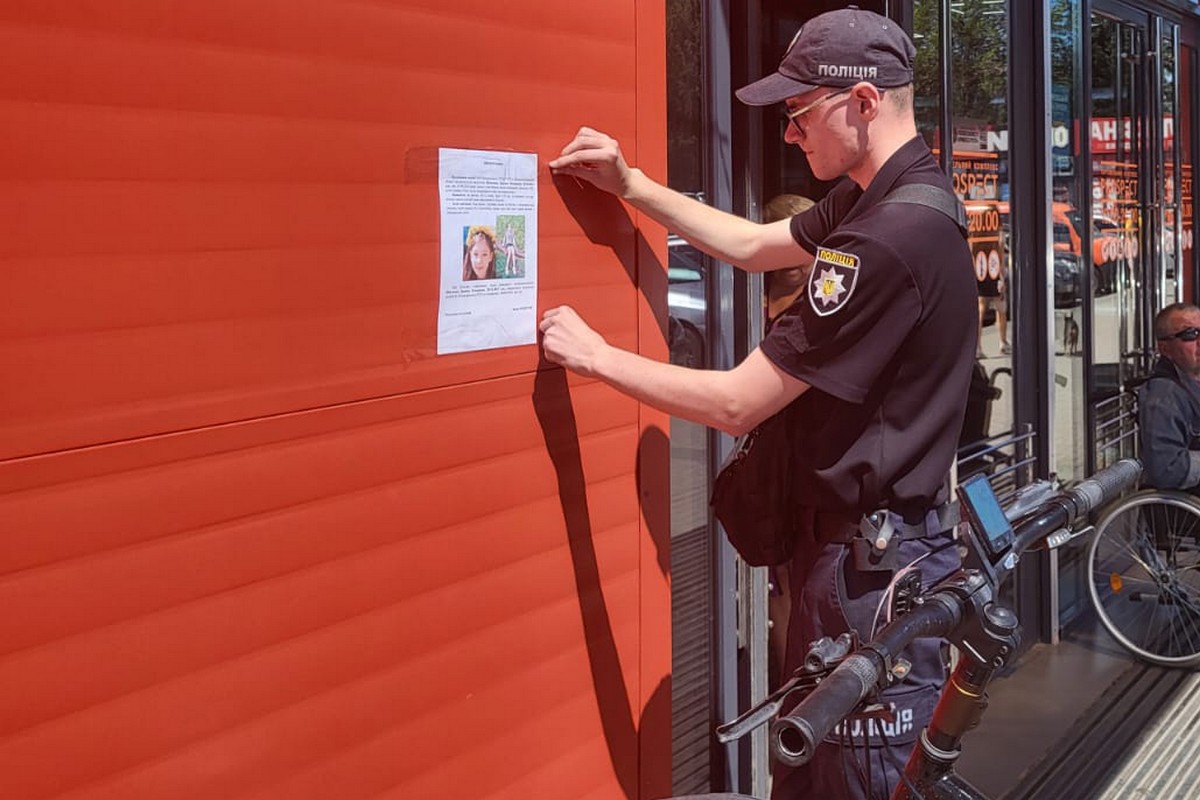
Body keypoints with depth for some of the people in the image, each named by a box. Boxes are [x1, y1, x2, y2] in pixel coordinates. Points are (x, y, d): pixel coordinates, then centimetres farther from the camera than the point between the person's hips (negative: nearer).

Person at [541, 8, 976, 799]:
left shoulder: (890, 240, -25)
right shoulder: (877, 198, 6)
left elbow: (738, 403, -21)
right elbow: (753, 245, 23)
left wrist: (595, 355, -9)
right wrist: (633, 186, 16)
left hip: (876, 566, -10)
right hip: (850, 539, 10)